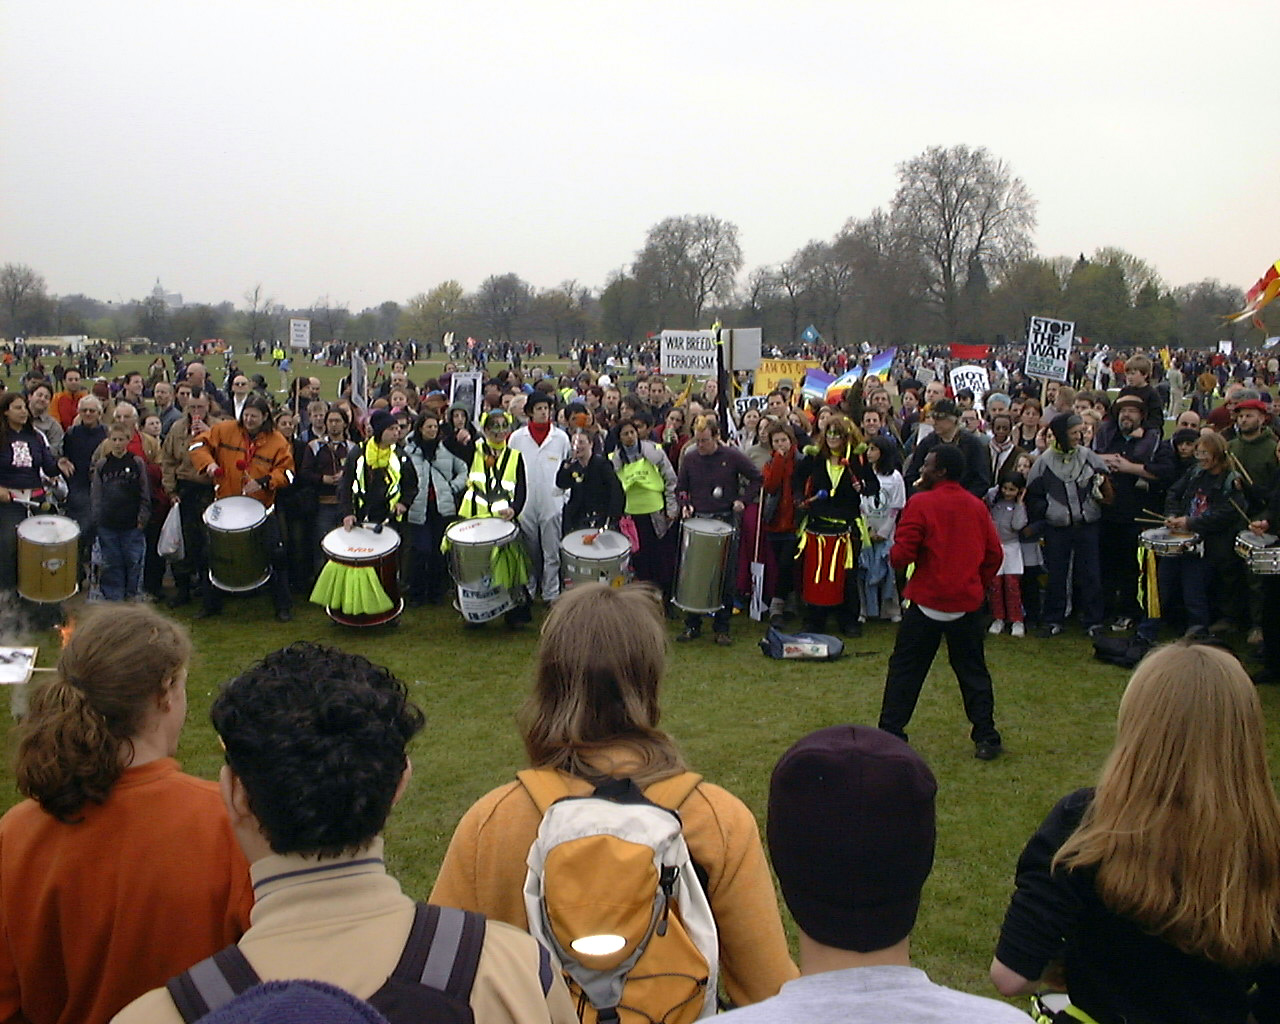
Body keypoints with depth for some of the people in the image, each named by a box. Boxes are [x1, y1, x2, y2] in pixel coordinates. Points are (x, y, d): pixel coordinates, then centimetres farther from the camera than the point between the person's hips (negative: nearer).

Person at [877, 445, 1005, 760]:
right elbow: (994, 554, 7)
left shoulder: (920, 503, -11)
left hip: (928, 601, -4)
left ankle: (890, 734, 8)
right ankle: (986, 739, 12)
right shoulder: (977, 506, 4)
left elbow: (901, 555, -15)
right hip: (968, 602, 4)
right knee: (973, 671, 13)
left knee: (905, 668, 7)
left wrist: (893, 556, 7)